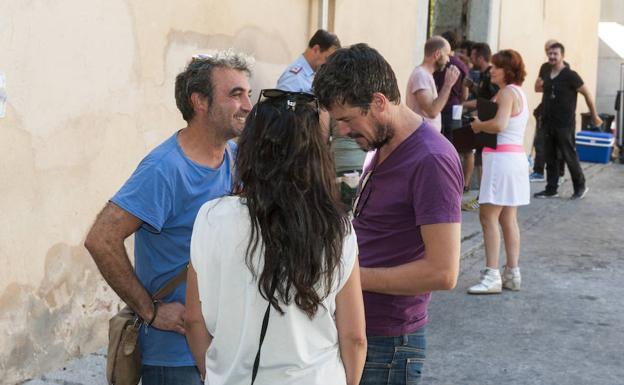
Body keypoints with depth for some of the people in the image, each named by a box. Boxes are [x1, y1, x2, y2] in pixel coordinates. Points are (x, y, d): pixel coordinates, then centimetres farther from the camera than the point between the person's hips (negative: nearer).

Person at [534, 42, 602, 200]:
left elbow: (587, 94, -5)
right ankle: (551, 189, 12)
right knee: (550, 158, 6)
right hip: (549, 124, 6)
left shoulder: (570, 75, -10)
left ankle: (580, 187, 14)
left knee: (569, 156, -1)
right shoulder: (547, 77, 10)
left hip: (565, 125, -6)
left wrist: (594, 116, -1)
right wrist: (543, 115, 15)